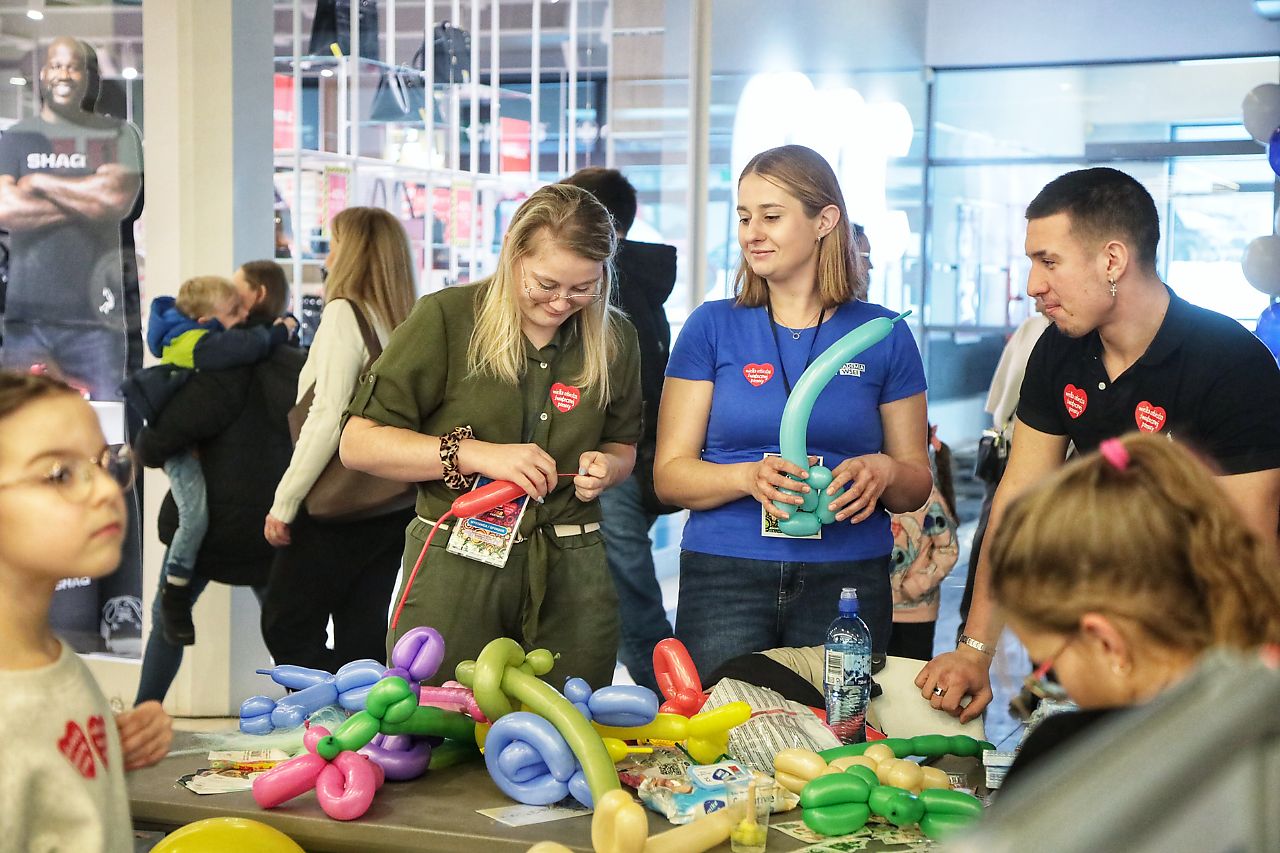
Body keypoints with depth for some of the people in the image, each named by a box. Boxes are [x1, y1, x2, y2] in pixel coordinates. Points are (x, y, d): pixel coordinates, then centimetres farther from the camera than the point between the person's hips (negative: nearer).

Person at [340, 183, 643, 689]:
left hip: (569, 579, 3)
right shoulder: (448, 319, -5)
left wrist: (604, 466, -2)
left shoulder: (615, 338, 7)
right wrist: (477, 453, -15)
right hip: (453, 572, -3)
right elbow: (358, 444, -6)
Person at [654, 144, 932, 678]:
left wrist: (885, 474, -13)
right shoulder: (714, 327, 5)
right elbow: (669, 475, 1)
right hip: (725, 577, 0)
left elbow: (916, 483, 9)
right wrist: (749, 477, -17)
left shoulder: (884, 336, 7)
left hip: (847, 579, 1)